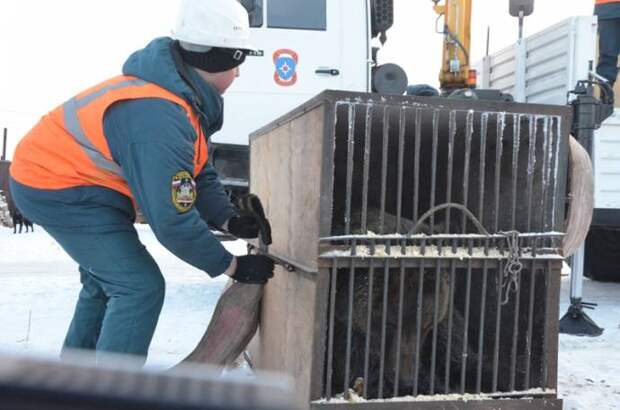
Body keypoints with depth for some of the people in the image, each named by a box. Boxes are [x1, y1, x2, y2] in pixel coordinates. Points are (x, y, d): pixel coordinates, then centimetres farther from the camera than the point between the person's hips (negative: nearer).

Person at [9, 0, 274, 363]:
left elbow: (198, 173, 5)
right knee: (140, 287, -12)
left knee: (106, 281, 24)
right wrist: (231, 266, -19)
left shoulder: (185, 94, -3)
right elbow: (173, 221, -31)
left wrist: (229, 219, -9)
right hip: (59, 188, -11)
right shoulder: (160, 119, -34)